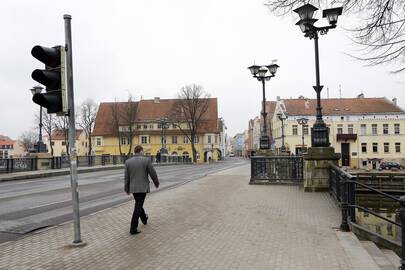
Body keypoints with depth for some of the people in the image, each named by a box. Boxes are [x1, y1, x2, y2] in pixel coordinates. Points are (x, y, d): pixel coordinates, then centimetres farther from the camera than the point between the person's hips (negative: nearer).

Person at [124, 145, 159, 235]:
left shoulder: (128, 161, -1)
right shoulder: (146, 160, -11)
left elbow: (127, 177, 3)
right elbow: (153, 174, -6)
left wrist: (127, 189, 12)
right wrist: (157, 183, 11)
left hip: (133, 188, 5)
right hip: (143, 188, -4)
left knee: (139, 204, 24)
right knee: (138, 207, -2)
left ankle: (144, 219, 45)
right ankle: (133, 229, -1)